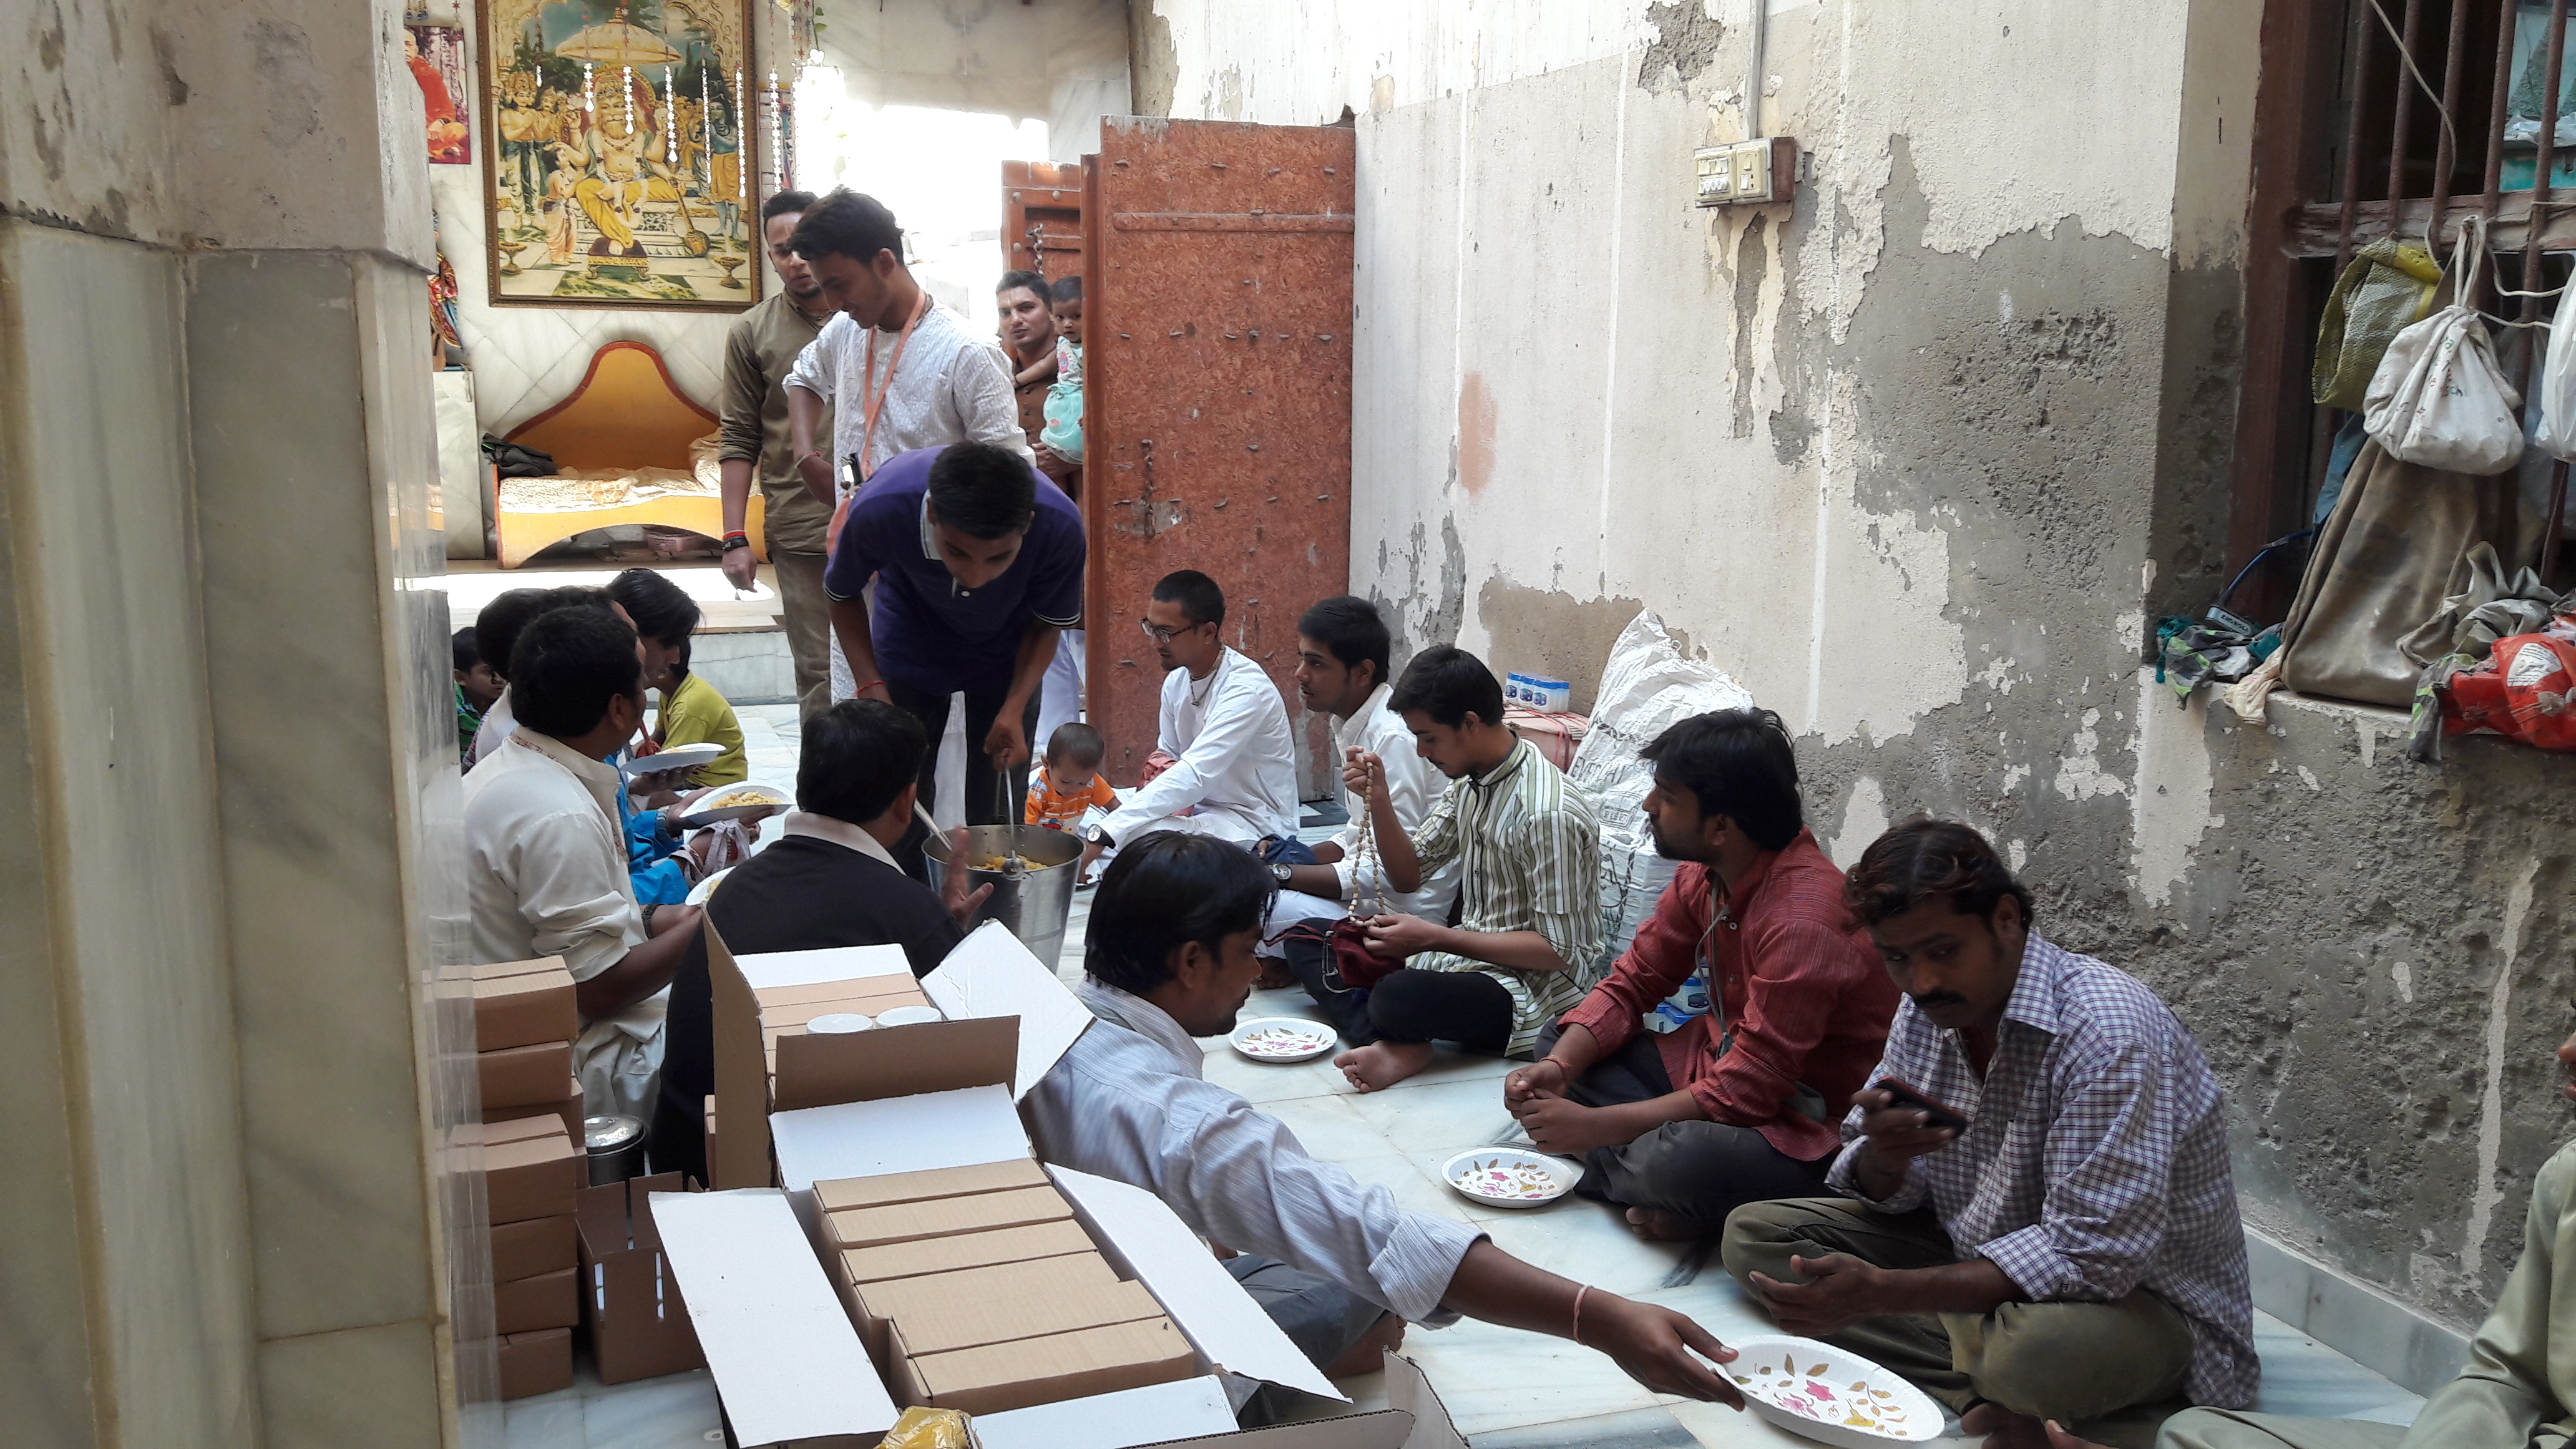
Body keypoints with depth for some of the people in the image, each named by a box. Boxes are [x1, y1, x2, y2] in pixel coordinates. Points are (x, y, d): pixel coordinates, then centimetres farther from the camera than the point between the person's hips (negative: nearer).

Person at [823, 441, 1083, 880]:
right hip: (910, 652, 0)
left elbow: (1047, 624, -13)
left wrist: (1014, 708, -26)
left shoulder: (1060, 526, -36)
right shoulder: (880, 510, -36)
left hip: (1005, 659, 0)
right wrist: (871, 686, -23)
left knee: (997, 819, 2)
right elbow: (841, 593, -12)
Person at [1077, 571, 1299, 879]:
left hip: (1253, 821, -8)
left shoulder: (1246, 689, -25)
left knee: (1139, 834, -31)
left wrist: (1103, 836, -39)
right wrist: (1153, 782, -11)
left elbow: (1195, 775, -34)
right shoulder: (1176, 680, 2)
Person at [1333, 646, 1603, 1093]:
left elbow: (1560, 951, -22)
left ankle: (1396, 1038, -4)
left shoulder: (1548, 814, -24)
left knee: (1398, 998, -38)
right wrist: (1379, 799, -5)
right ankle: (1398, 1047, -17)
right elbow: (1408, 875, 13)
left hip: (1532, 986, -10)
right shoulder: (1469, 780, 5)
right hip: (1471, 953, 10)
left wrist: (1435, 938, -23)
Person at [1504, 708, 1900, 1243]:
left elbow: (1744, 1093, -28)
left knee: (1681, 1163, -38)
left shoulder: (1804, 921, -29)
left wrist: (1592, 1125, -24)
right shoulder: (1704, 875, -1)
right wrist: (1559, 1067, -12)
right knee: (1557, 1042, 6)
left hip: (1809, 1124, -9)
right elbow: (1632, 984, 7)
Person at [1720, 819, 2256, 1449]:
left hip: (2139, 1300, -8)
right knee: (1753, 1233, -7)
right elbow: (1888, 1194, 4)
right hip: (1978, 1262, 8)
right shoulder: (1927, 1007, -2)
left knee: (2035, 1350, -42)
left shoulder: (2108, 1031, -26)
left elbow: (2091, 1260, -30)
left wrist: (1883, 1292, -33)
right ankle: (1988, 1393, -16)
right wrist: (1883, 1156, -23)